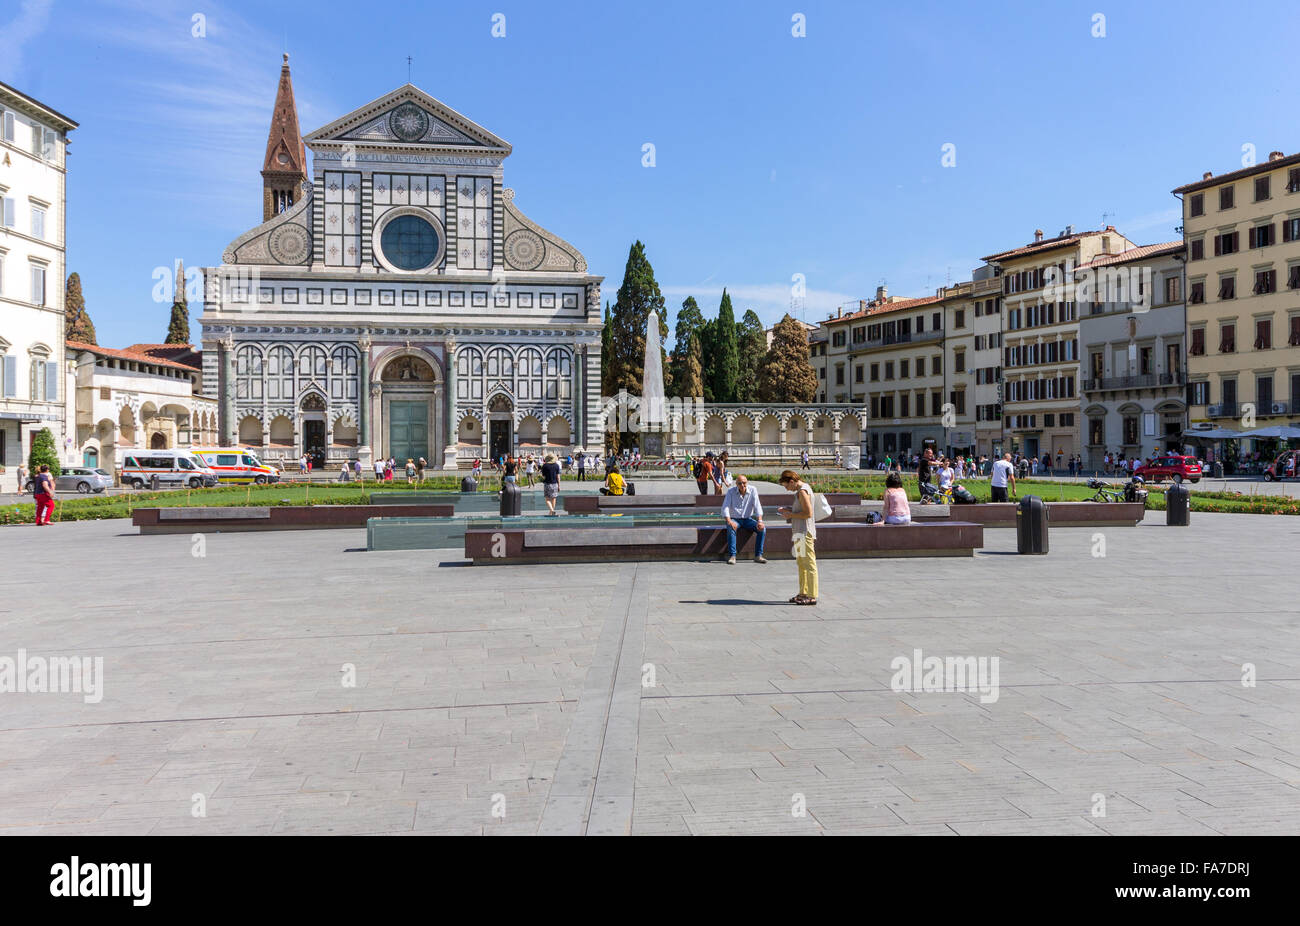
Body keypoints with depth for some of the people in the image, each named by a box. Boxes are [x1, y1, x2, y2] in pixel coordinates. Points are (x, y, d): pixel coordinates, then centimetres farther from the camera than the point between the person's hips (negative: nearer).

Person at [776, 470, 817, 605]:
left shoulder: (802, 491, -15)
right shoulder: (803, 488, 16)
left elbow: (808, 513, -21)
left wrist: (791, 515, -12)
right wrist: (788, 510, 13)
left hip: (805, 533, -11)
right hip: (800, 532, 11)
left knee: (809, 564, -7)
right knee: (801, 564, 15)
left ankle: (812, 596, -5)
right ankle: (803, 593, 22)